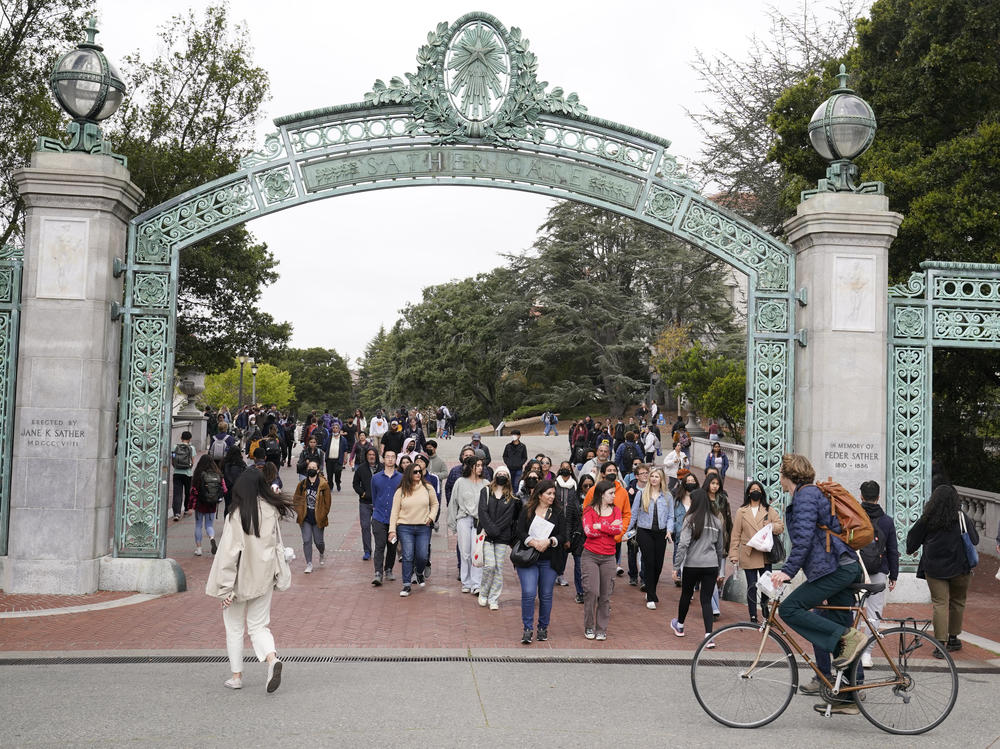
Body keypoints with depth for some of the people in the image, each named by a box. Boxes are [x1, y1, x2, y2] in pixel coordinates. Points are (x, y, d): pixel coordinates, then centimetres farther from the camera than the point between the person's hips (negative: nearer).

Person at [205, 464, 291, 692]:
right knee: (259, 625, 13)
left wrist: (226, 588, -14)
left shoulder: (236, 515, -17)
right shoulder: (271, 511, -5)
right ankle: (272, 659, -12)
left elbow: (229, 552, -17)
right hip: (263, 579, 3)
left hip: (240, 579, -3)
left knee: (234, 628, 14)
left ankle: (236, 675, 20)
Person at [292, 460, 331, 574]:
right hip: (305, 518, 2)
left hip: (318, 518, -2)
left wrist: (323, 516, -5)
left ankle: (322, 553, 39)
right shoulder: (302, 484, 3)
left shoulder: (324, 485, -5)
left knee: (318, 541, 5)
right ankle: (309, 564, 6)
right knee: (307, 540, -3)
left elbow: (327, 502, -1)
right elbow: (296, 500, 11)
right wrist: (299, 512, -1)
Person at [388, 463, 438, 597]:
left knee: (422, 556, -2)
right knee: (407, 557, -5)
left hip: (423, 528, 1)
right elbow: (395, 511, 2)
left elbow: (435, 504, 18)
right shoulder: (401, 491, 1)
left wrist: (431, 517, 2)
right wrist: (392, 530, -5)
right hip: (405, 528, -1)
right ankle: (406, 585, 4)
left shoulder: (428, 488, 4)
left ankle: (419, 573, 31)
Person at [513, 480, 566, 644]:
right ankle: (527, 629, -2)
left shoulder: (557, 514, 9)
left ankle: (543, 628, 22)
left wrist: (548, 541, -16)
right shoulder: (526, 512, 4)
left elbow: (562, 536, 2)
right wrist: (534, 542, -20)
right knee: (528, 593, -12)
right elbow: (519, 532, -5)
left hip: (549, 561, 2)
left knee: (546, 595, 7)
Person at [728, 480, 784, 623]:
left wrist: (772, 527, -15)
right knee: (751, 587, 0)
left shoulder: (769, 510, 11)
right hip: (748, 556, -1)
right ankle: (753, 618, 9)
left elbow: (781, 526, 8)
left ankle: (764, 603, 30)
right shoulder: (741, 512, 9)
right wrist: (734, 556, -1)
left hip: (765, 555, 1)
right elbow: (735, 535, 6)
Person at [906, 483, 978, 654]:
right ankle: (953, 638, 28)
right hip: (959, 568, 0)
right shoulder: (962, 518, -6)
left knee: (940, 604, 0)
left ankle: (941, 644, -7)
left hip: (934, 568, 0)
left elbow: (913, 538, 8)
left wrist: (910, 550, 29)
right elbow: (975, 540, 3)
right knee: (957, 602, 17)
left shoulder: (927, 519, -4)